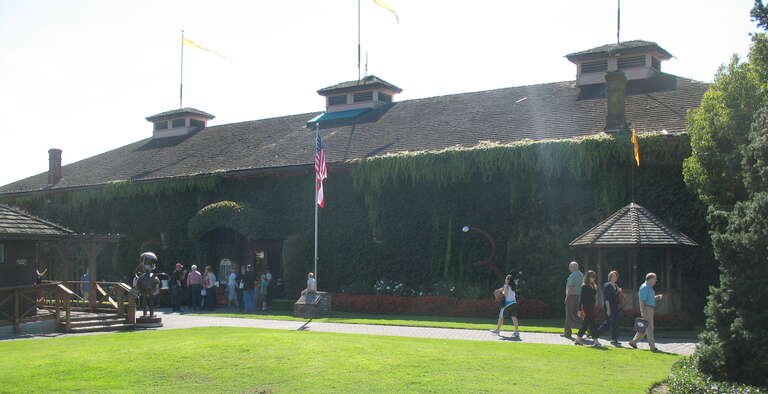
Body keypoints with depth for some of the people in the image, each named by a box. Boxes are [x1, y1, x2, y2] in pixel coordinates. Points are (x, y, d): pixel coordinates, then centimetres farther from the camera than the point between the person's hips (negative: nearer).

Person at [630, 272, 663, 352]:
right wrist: (643, 312, -23)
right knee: (649, 328, -7)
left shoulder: (650, 288, 18)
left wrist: (657, 297, 9)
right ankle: (652, 347, -3)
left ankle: (633, 342, 18)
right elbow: (641, 300, -18)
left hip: (651, 309, 10)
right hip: (646, 309, -10)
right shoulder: (644, 287, -13)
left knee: (645, 328, 12)